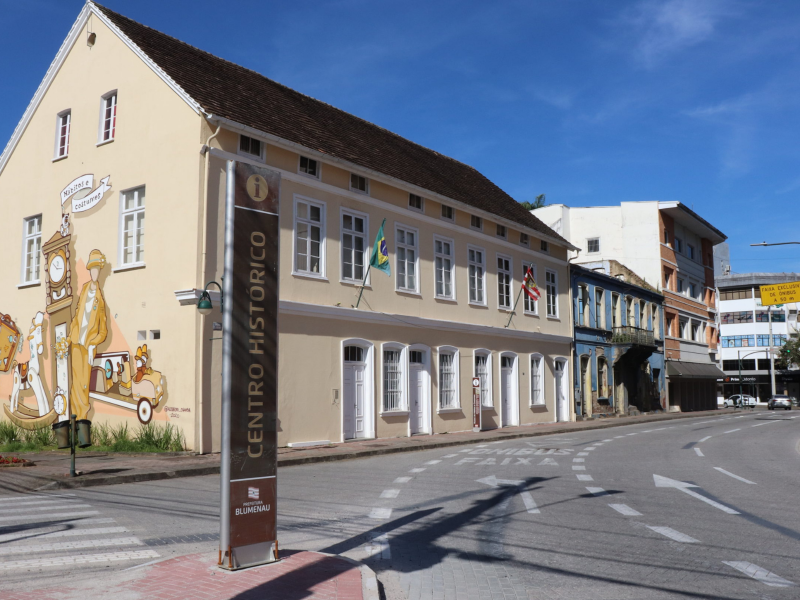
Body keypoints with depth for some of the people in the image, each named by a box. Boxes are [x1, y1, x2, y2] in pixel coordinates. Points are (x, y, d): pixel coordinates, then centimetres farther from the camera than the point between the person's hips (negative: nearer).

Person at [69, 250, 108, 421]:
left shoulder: (100, 299, -1)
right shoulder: (84, 290, 8)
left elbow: (103, 331, -1)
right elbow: (76, 316, 14)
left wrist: (92, 345, -12)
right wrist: (71, 336, 6)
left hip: (88, 346, -3)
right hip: (75, 343, 3)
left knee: (84, 384, -2)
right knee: (76, 382, -1)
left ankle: (83, 419, 8)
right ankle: (78, 416, 12)